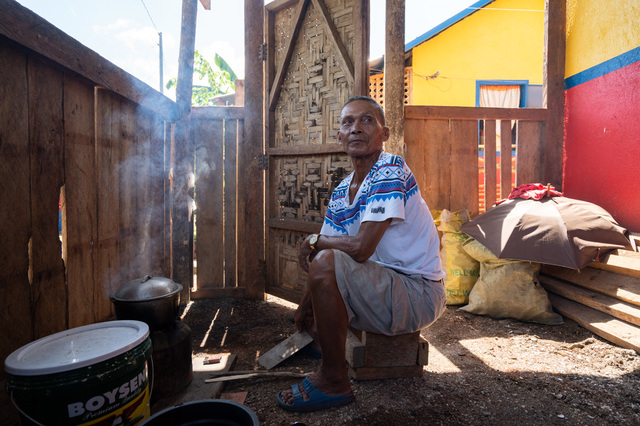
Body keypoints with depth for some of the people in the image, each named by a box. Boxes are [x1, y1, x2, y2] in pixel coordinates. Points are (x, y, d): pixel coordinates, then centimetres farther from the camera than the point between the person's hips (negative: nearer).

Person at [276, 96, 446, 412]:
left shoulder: (391, 170, -20)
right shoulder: (340, 192, 5)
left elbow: (361, 248, -28)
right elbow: (328, 246, 8)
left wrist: (314, 241, -11)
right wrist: (305, 304, 0)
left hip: (419, 293, -8)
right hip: (383, 286, 8)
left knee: (326, 262, -28)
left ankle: (334, 381, -11)